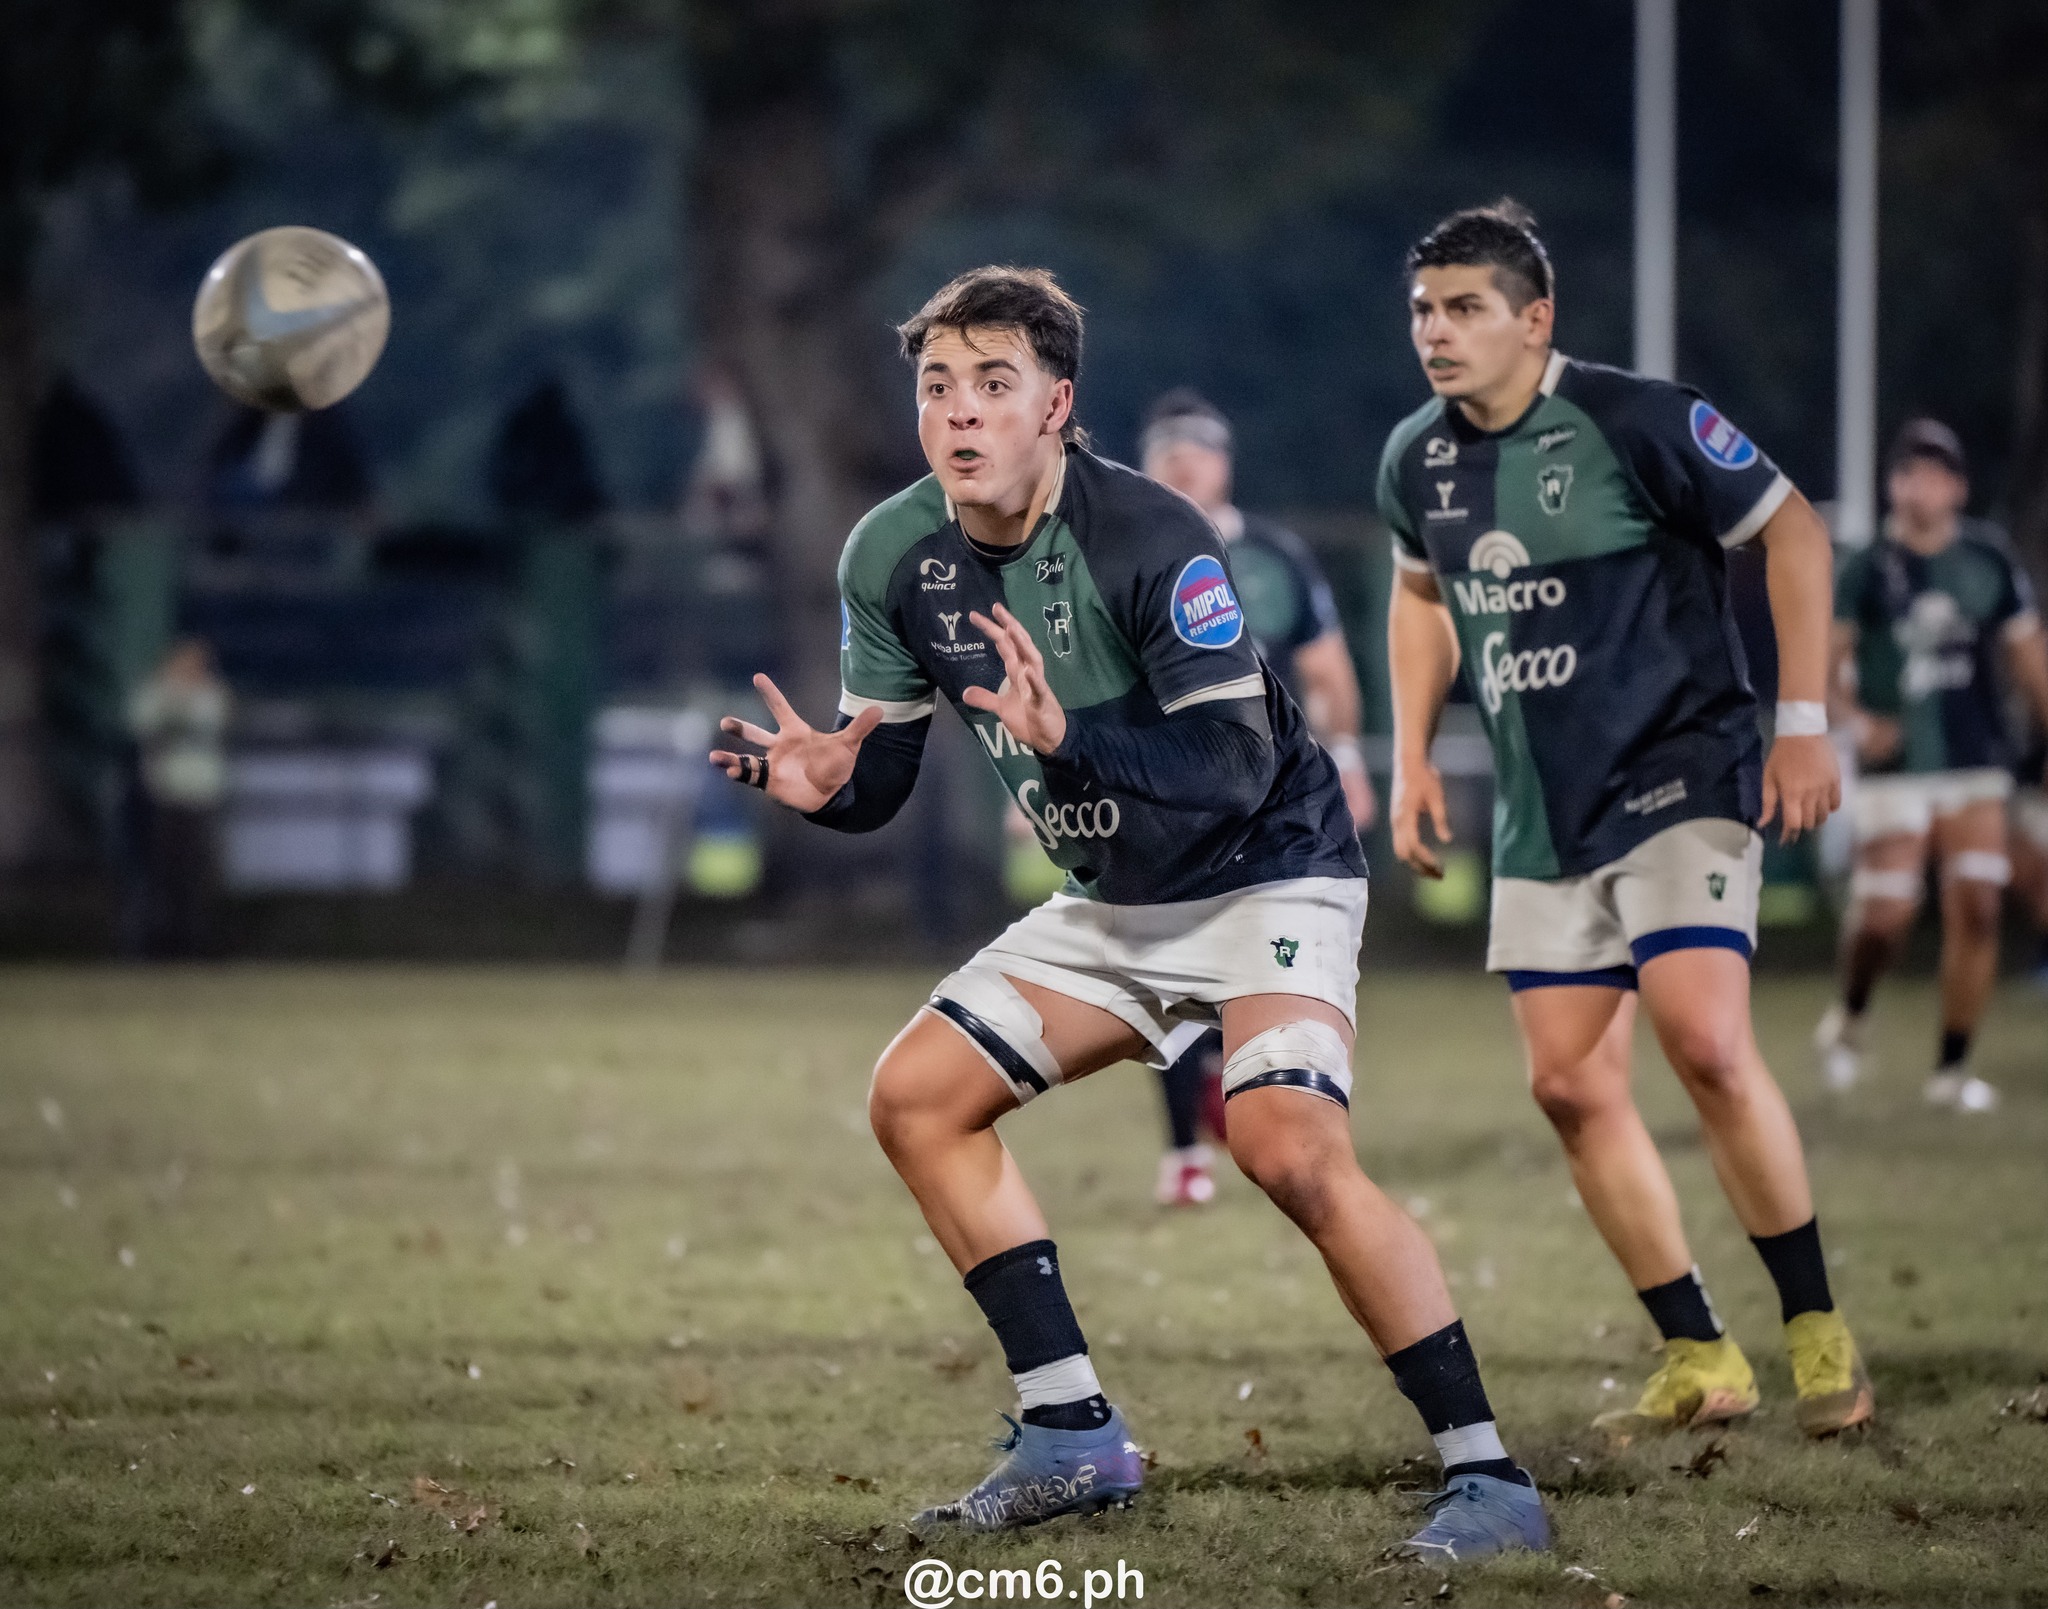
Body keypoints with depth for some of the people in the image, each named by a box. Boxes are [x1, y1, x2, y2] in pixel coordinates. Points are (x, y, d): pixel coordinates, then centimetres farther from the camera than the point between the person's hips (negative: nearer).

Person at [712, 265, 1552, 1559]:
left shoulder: (1151, 540, -25)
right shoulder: (893, 560, -5)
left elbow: (1238, 768, -31)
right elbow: (883, 781, 3)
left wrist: (1071, 737, -46)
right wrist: (824, 783, -21)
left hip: (1268, 877, -8)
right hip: (1116, 903, 8)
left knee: (1291, 1150, -28)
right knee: (917, 1099, 1)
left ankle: (1488, 1477, -21)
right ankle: (1074, 1439, 8)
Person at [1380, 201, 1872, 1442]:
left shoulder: (1635, 421, -14)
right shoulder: (1419, 460, 5)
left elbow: (1793, 529, -7)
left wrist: (1804, 723, -10)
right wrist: (1412, 758, 16)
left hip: (1680, 776, -6)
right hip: (1542, 817, 7)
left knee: (1704, 1039, -22)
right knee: (1571, 1082, 0)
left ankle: (1818, 1328, -7)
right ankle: (1700, 1359, 10)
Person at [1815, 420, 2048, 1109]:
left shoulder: (1990, 560, 4)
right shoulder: (1867, 571, -3)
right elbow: (1822, 664, -3)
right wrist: (1856, 720, -20)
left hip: (1978, 766, 2)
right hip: (1895, 766, -2)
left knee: (1976, 910, -6)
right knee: (1885, 915, -9)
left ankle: (1953, 1066, 5)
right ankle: (1849, 1017, 22)